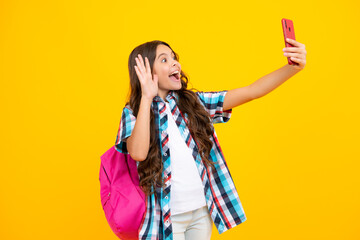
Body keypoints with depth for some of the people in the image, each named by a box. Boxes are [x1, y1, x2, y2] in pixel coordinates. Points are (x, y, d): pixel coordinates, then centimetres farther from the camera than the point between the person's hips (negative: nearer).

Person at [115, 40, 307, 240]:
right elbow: (138, 153, -24)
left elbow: (253, 91, -3)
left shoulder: (194, 102, 4)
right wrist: (147, 98, -22)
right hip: (166, 216, -4)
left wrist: (293, 68, -16)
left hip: (202, 210, 4)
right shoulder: (133, 112, -4)